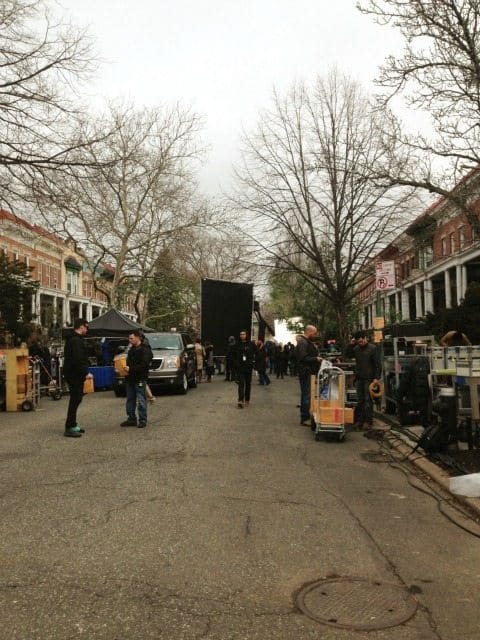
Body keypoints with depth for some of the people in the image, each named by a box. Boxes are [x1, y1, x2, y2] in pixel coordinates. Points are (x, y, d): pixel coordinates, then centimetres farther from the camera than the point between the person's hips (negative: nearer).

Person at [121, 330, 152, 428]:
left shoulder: (145, 350, -12)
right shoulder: (132, 349, 16)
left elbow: (144, 365, -21)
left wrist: (130, 369, -23)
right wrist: (125, 367, 6)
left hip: (140, 379, -9)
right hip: (130, 379, 9)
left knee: (141, 401, -3)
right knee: (130, 400, 12)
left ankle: (142, 420, 3)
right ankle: (131, 419, 20)